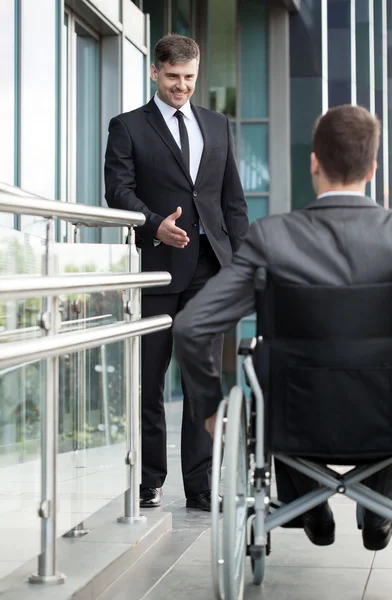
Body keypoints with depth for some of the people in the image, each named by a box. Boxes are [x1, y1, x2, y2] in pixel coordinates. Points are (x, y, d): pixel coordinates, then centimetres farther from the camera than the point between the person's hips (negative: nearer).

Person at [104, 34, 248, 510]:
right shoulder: (128, 127, 5)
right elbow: (118, 190, -5)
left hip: (209, 266, 3)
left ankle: (200, 487, 6)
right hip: (156, 265, -3)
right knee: (149, 379, 4)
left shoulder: (218, 127, 17)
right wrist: (155, 225, -22)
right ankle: (150, 480, 16)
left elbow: (233, 200, 16)